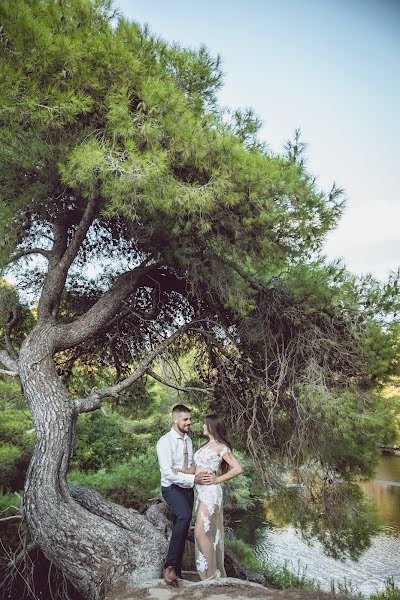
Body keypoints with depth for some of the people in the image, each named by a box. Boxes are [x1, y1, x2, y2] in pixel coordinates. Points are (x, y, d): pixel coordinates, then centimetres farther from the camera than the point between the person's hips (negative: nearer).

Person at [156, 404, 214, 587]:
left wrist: (204, 473, -12)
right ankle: (169, 566, -22)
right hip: (172, 488, -7)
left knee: (182, 530, 12)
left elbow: (192, 465, 10)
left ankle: (177, 571, 26)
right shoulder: (165, 441, -17)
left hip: (187, 489, 7)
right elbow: (167, 473, -24)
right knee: (184, 516, -32)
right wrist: (193, 479, -30)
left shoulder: (188, 440, 7)